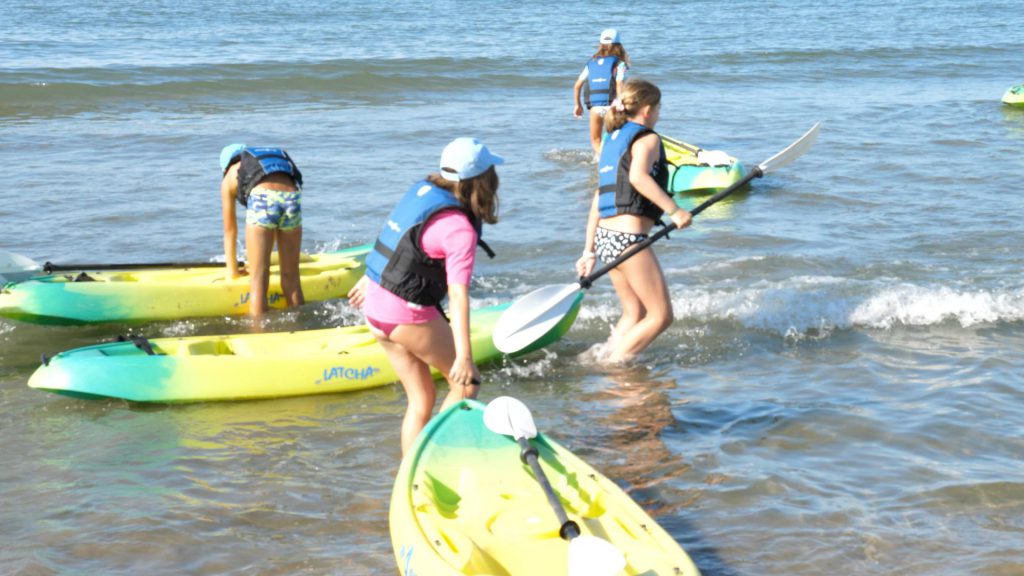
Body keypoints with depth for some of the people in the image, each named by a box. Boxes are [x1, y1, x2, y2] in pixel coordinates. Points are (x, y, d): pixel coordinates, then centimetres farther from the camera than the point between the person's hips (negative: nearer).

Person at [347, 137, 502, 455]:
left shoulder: (423, 189, 5)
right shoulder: (461, 230, -19)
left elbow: (394, 238, 19)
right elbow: (458, 295, -23)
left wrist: (369, 279, 32)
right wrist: (464, 355, -25)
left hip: (376, 303, 8)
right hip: (408, 313, -8)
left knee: (421, 398, 14)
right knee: (466, 382, 6)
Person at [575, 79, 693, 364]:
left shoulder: (613, 140, 20)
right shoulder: (647, 138, -4)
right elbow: (638, 177, -26)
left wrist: (589, 250, 19)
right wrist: (674, 210, -23)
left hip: (605, 235, 9)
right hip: (628, 236, -9)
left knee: (634, 313, 19)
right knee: (661, 316, 0)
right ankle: (611, 365, -4)